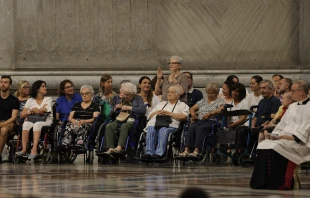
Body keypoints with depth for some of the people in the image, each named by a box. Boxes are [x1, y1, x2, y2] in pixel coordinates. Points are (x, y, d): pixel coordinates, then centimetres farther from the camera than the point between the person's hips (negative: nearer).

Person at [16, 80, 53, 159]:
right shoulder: (30, 100, 17)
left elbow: (43, 111, -6)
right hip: (32, 121, 2)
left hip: (45, 122, -2)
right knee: (26, 124, -33)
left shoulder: (48, 99, 13)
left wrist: (31, 110, 3)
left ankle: (34, 149, -50)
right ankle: (24, 149, -44)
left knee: (37, 124, -37)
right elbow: (22, 115, 7)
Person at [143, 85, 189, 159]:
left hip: (170, 126, -3)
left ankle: (159, 153, -53)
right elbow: (149, 117, 31)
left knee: (163, 131, -39)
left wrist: (169, 113, -2)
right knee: (150, 130, -33)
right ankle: (149, 152, -48)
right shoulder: (161, 104, 38)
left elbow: (184, 117, 2)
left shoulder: (182, 105, 24)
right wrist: (156, 112, 9)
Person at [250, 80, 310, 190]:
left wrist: (293, 137, -22)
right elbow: (283, 123, 22)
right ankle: (263, 182, -20)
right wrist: (276, 134, 3)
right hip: (285, 138, 8)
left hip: (300, 141, -8)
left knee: (276, 147, -32)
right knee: (263, 145, -16)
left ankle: (278, 183, -26)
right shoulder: (292, 106, 24)